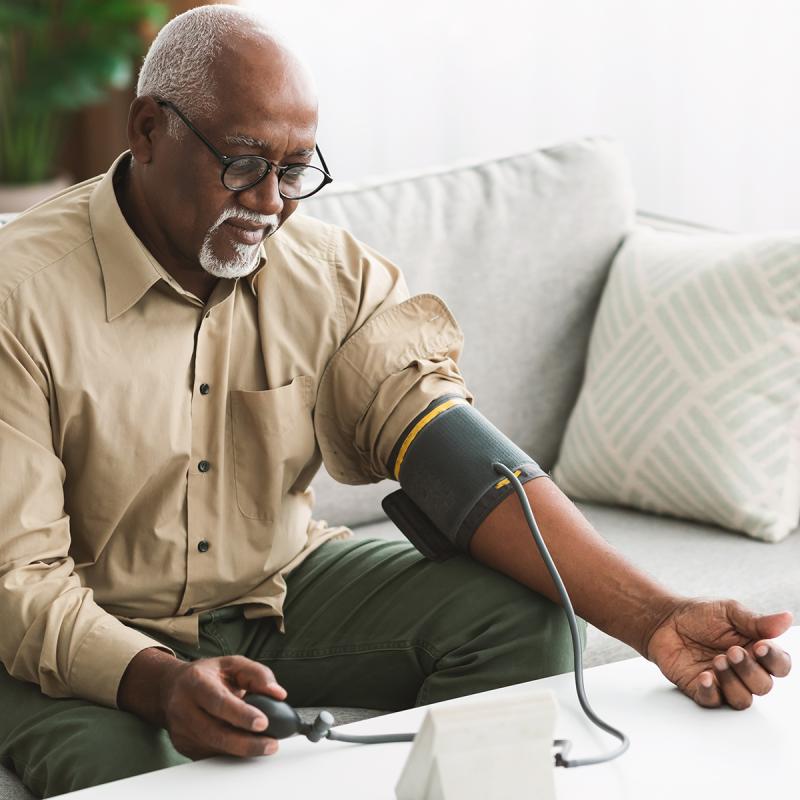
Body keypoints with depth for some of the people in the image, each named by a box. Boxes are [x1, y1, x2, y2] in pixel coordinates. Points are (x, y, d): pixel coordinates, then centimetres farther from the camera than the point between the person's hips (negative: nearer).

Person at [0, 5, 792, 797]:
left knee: (517, 617, -14)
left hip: (282, 585, 5)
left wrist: (654, 618, -31)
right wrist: (159, 684, -43)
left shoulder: (336, 276, -6)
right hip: (95, 639, -4)